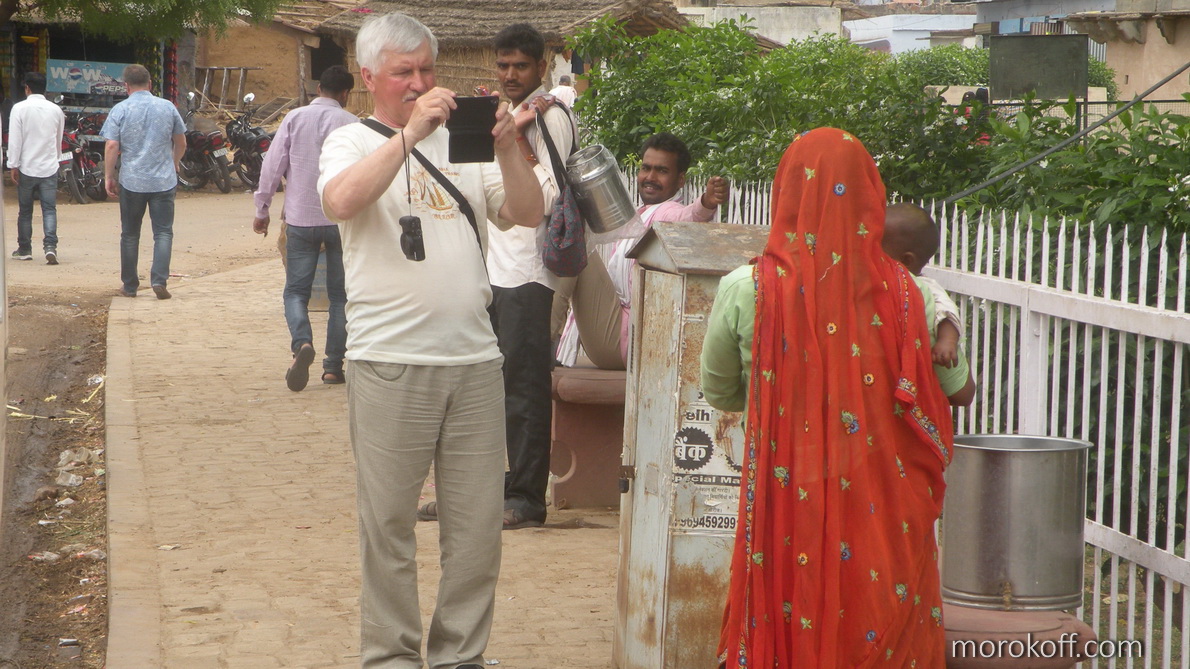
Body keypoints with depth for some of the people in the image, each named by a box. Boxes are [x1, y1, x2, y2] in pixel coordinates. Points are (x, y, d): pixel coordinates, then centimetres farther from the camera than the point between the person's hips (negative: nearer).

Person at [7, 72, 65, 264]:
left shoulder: (20, 108, -7)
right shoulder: (56, 110, 5)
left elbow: (15, 139, -10)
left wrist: (13, 166, -5)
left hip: (26, 168, -2)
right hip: (49, 168, 2)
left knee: (25, 211, 11)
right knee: (49, 209, -1)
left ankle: (24, 249, 19)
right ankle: (50, 246, -18)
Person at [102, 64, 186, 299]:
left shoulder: (120, 110, -4)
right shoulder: (168, 107, 3)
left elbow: (112, 145, -10)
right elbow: (181, 142, 12)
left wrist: (109, 176, -1)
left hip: (131, 181, -1)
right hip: (164, 181, 1)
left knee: (130, 235, 10)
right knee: (163, 232, 2)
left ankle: (130, 285, 16)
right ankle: (159, 280, -13)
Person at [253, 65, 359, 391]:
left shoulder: (295, 118, 0)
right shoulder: (352, 124, -3)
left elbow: (272, 165, -1)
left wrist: (262, 209, 8)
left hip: (301, 218, 1)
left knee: (296, 290, 7)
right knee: (340, 294, 10)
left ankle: (302, 343, -21)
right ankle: (333, 366, 9)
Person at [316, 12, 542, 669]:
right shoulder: (351, 142, 3)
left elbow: (528, 214, 5)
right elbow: (341, 201, -19)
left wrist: (506, 146, -9)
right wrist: (410, 133, -23)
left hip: (475, 361, 4)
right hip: (390, 364, -4)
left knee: (477, 522, 7)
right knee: (389, 522, 2)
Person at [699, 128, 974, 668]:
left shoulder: (745, 290, -8)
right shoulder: (904, 295, -7)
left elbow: (719, 392, 7)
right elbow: (960, 391, 7)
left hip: (786, 504, 0)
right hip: (883, 511, 0)